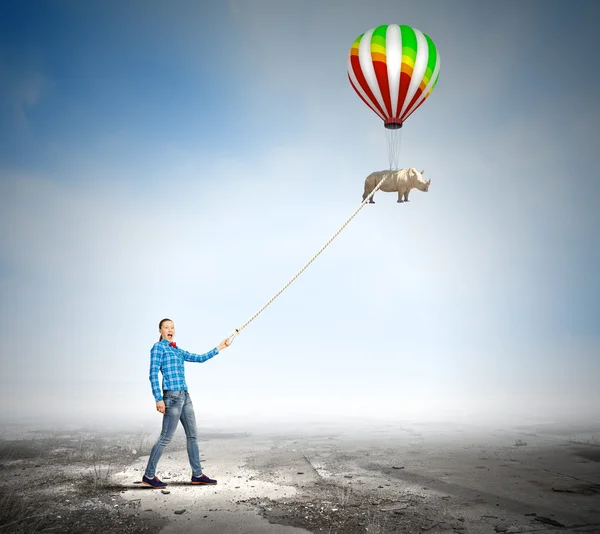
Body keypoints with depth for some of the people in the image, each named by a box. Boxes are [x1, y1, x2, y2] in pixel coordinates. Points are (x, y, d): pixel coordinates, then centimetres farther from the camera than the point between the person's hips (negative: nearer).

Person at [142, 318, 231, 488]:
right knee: (165, 437, -3)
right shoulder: (158, 347, -4)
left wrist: (219, 347, 19)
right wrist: (158, 399, -18)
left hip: (184, 397, 8)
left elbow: (200, 358, 23)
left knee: (192, 435, 8)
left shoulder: (178, 351, 20)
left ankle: (197, 475, 14)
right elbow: (153, 375, -11)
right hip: (172, 397, -8)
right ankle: (149, 475, 8)